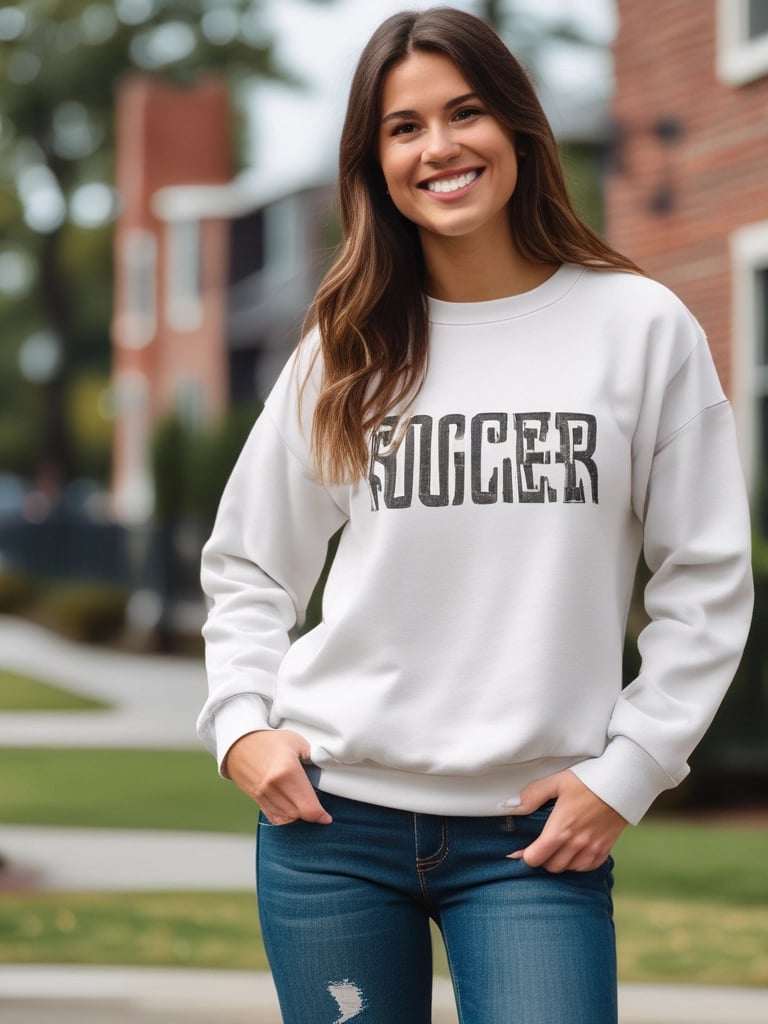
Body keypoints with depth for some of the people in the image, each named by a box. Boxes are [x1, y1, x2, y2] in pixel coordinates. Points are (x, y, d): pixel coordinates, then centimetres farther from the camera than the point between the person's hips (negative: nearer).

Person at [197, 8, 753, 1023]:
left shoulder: (641, 327, 0)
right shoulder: (347, 348, 6)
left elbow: (707, 580, 2)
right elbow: (249, 565, 15)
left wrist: (627, 771, -4)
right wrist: (240, 720, 1)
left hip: (537, 832, -2)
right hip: (334, 819, 2)